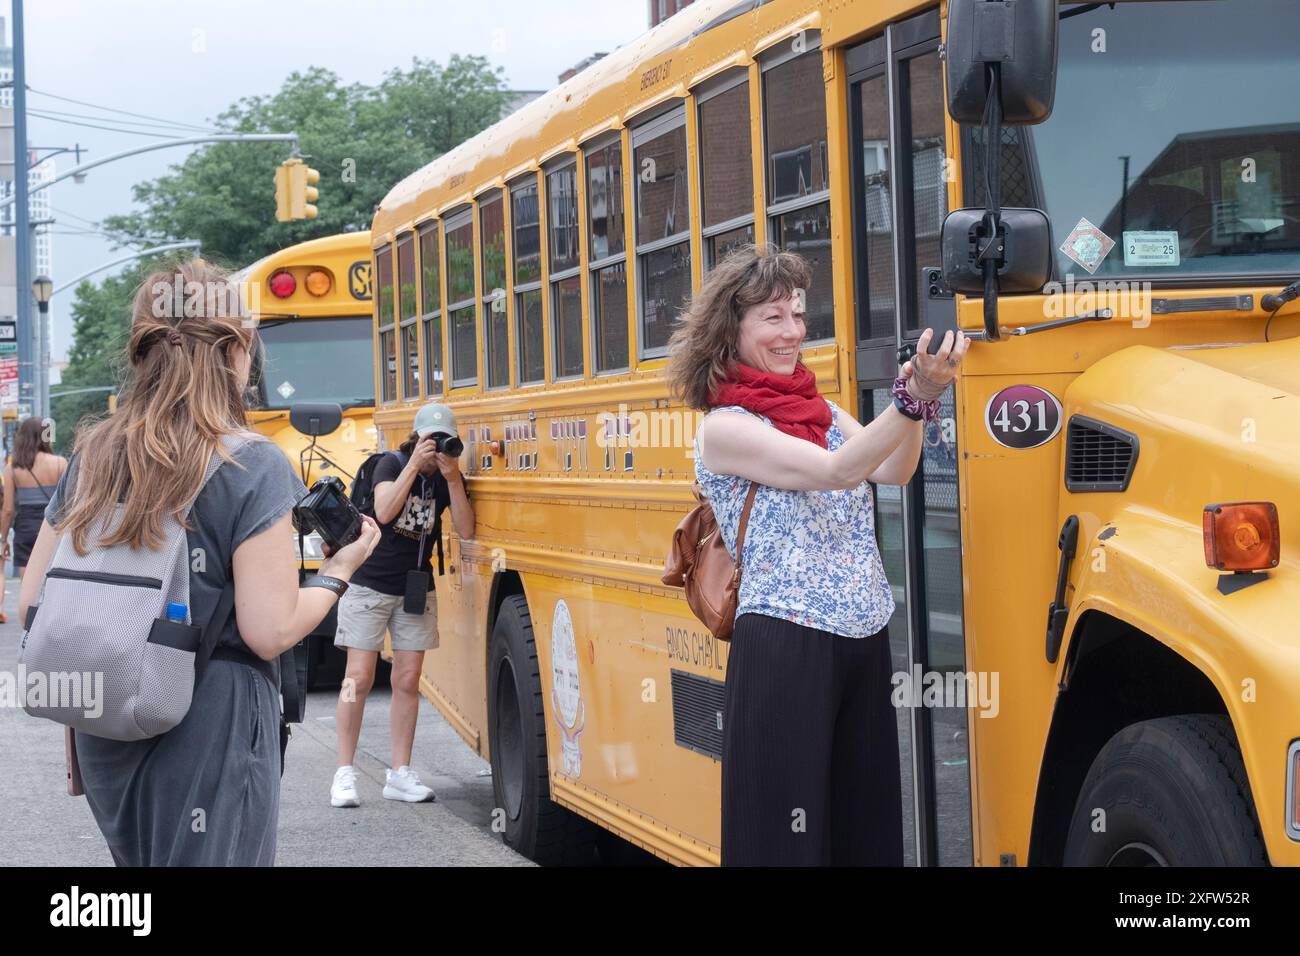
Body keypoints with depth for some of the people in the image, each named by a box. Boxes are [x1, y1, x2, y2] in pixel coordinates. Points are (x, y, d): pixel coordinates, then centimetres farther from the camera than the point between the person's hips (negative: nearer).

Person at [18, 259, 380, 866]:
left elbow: (33, 604, 4)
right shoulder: (252, 466, -13)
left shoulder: (90, 457, 2)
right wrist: (338, 573, -1)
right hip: (210, 735, -5)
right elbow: (270, 630, -18)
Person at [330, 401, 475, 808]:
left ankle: (400, 774, 8)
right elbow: (384, 511, -28)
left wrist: (453, 478, -22)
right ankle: (345, 774, 0)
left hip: (416, 587, 4)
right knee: (359, 678, -5)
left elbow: (466, 531, -13)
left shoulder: (448, 478, -1)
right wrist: (415, 465, -30)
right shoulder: (392, 464, -11)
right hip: (369, 584, -4)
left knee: (407, 681, 3)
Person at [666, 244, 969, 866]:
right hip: (783, 650, -7)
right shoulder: (724, 428, -7)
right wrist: (913, 398, -29)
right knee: (786, 832, -5)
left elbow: (891, 471, -3)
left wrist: (919, 396, -20)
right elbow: (836, 471, -19)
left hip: (862, 644, 7)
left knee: (865, 809, 9)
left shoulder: (821, 410, 13)